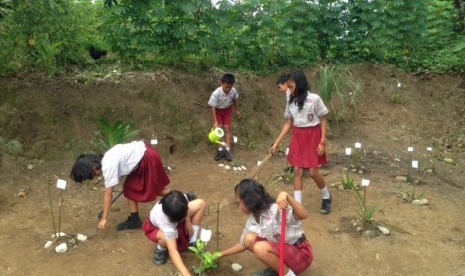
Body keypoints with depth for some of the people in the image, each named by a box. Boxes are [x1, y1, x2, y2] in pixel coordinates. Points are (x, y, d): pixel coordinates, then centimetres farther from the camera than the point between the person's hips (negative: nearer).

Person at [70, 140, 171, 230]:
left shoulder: (108, 167, -21)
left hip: (148, 157, -10)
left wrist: (104, 218, -10)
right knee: (130, 189, 12)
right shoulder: (104, 160, 5)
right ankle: (134, 220, 19)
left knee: (158, 189, 3)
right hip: (141, 153, 10)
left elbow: (108, 194, -17)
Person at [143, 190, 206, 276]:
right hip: (155, 226, -5)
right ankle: (161, 249, -1)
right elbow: (172, 251, -48)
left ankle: (192, 241, 0)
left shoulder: (182, 200, -36)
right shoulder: (165, 220, -46)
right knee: (166, 238, -41)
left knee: (201, 204, -16)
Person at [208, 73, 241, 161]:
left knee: (227, 129, 1)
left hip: (227, 110, 2)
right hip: (218, 111, -2)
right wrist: (215, 121, -26)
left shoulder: (233, 91, -23)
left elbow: (235, 100, 0)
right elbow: (213, 107, -26)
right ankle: (220, 150, 8)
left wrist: (237, 110, 12)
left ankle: (227, 150, 6)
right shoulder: (216, 93, -33)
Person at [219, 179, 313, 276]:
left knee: (260, 248, -28)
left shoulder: (277, 209, -24)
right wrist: (221, 255, 16)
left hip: (301, 253, -7)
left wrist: (286, 196, -53)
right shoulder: (253, 220, 0)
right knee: (249, 239, -10)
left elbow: (304, 215, -39)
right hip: (282, 252, 7)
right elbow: (244, 244, 14)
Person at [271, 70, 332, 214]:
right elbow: (288, 124, 7)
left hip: (312, 137, -5)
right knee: (297, 171, 4)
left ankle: (326, 198, 27)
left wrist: (322, 142, -12)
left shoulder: (314, 99, -12)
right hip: (297, 138, 5)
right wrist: (276, 143, 4)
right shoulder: (291, 101, 4)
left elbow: (324, 120, -7)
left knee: (313, 172, -1)